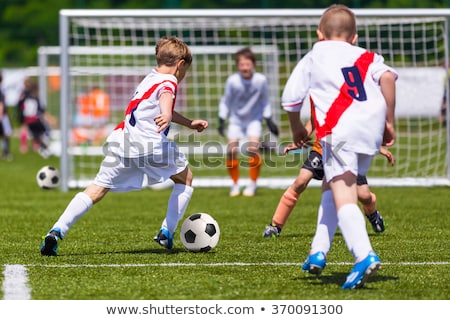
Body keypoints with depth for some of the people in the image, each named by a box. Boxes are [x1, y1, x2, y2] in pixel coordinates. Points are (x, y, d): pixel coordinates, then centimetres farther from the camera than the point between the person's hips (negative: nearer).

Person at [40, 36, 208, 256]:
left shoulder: (150, 79, 30)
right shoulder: (168, 82, 3)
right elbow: (165, 97, -24)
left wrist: (189, 123, 57)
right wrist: (166, 117, -45)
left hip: (121, 144, 7)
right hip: (150, 145, -7)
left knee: (97, 189, 3)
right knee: (185, 178, 17)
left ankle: (57, 231, -14)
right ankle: (167, 233, 12)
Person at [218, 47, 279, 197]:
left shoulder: (261, 80, -16)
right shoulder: (232, 81, -18)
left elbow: (265, 101, 1)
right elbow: (225, 101, -3)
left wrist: (269, 120, 3)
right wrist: (221, 121, -5)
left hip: (254, 119, 0)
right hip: (236, 119, 1)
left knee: (253, 148, -18)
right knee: (231, 150, -11)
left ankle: (252, 184, -2)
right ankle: (235, 184, 8)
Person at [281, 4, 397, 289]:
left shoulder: (312, 59, 21)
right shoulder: (367, 57, 24)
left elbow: (290, 100, 19)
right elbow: (388, 77, 2)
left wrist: (297, 129, 38)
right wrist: (389, 122, 6)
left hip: (338, 130, -4)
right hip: (372, 132, 4)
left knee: (343, 197, -15)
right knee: (331, 186, 24)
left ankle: (365, 255, -37)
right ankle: (319, 252, 20)